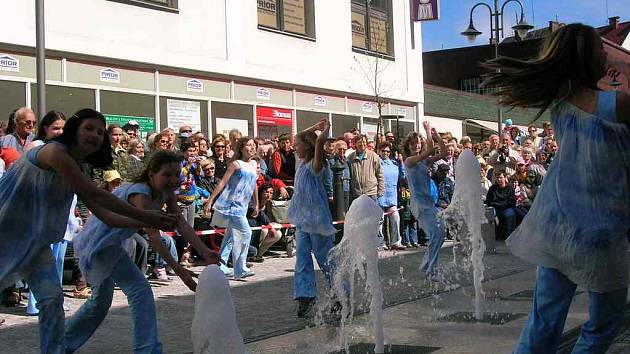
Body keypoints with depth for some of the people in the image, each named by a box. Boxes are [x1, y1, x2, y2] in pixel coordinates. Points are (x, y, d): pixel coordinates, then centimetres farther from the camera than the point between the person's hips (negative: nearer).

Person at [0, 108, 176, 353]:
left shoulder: (77, 170, 6)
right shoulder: (55, 152, -20)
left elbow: (105, 215, 5)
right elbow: (95, 195, -23)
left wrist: (148, 223, -4)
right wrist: (145, 217, -20)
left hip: (35, 239, 7)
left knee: (52, 297, -3)